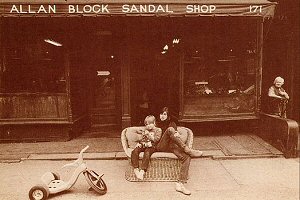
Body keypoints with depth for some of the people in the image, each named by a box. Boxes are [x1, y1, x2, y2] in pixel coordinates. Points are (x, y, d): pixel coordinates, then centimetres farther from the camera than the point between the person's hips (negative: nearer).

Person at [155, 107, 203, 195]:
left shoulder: (172, 123, 24)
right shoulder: (157, 124, 22)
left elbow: (175, 132, 10)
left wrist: (176, 134, -14)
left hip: (171, 146, 2)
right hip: (160, 146, -2)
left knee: (187, 157, -26)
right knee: (170, 129, -31)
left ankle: (180, 183, -31)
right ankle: (187, 149, -34)